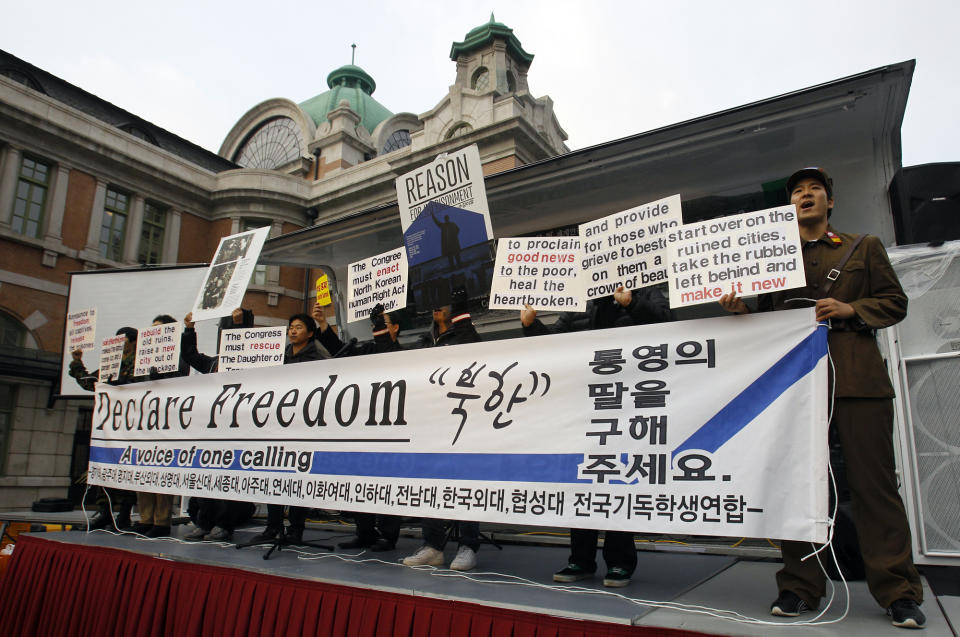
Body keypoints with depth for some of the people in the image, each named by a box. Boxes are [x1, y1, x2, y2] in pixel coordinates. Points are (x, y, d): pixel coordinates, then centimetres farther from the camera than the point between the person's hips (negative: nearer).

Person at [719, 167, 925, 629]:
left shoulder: (864, 247, 16)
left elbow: (895, 302, 12)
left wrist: (851, 309, -6)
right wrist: (739, 310, -4)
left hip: (856, 379, -1)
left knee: (873, 482, -2)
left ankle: (897, 591, 10)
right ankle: (800, 587, 10)